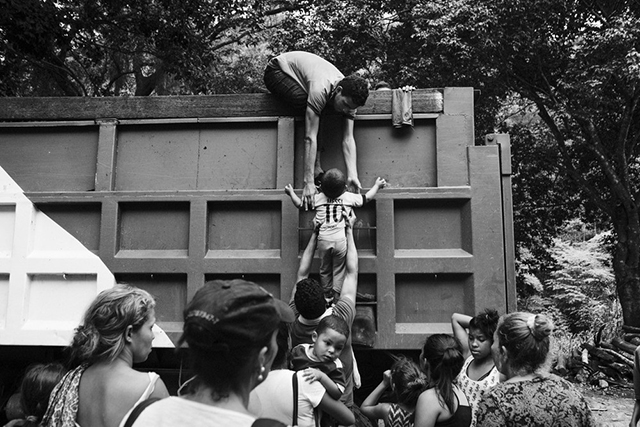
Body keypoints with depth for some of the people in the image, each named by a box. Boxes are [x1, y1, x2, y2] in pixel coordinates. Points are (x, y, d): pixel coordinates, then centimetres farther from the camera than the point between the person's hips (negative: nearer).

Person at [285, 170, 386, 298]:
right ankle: (337, 296, 8)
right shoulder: (349, 197, 2)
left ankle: (327, 296, 28)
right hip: (341, 239, -1)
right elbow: (367, 197, 16)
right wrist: (377, 185, 32)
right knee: (339, 269, 10)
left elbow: (299, 204, 12)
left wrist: (291, 193, 29)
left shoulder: (318, 198, 2)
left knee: (325, 269, 18)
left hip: (323, 239, 1)